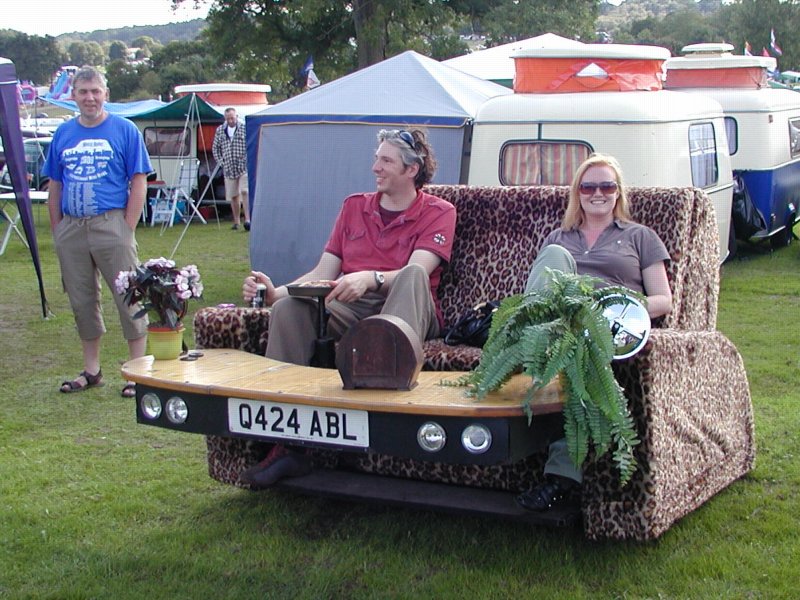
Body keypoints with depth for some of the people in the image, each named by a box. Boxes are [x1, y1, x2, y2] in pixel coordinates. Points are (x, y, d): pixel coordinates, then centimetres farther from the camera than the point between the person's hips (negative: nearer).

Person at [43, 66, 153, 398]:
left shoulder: (124, 130, 0)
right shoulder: (63, 134, 11)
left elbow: (139, 183, -3)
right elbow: (54, 187, 15)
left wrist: (127, 228, -9)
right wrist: (57, 231, 8)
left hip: (111, 225, -4)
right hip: (71, 229, 5)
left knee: (129, 298, -2)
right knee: (81, 301, 11)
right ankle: (91, 370, 24)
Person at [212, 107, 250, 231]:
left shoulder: (245, 128, -2)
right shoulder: (220, 130, 9)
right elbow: (215, 148, 17)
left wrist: (248, 160, -8)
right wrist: (220, 161, 7)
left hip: (244, 167, -4)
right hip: (229, 169, 4)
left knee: (244, 192, -15)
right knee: (233, 196, 7)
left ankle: (247, 219, -19)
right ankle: (236, 222, 17)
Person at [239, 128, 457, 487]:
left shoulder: (437, 213, 7)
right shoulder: (354, 207, 21)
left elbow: (413, 270, -12)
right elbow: (322, 274, 15)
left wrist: (371, 278, -33)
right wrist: (274, 292, -4)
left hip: (407, 310, -3)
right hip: (348, 309, 4)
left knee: (414, 277, -36)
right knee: (288, 308, -26)